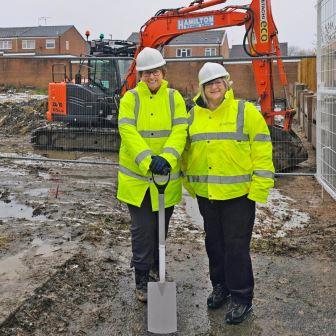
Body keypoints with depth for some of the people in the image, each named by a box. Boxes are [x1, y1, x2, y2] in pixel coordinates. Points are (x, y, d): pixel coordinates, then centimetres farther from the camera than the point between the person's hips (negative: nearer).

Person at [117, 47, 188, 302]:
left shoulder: (174, 97, 1)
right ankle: (142, 281, 18)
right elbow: (128, 133, -17)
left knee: (161, 226, 18)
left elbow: (180, 131, -11)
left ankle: (156, 267, 41)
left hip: (167, 176, 2)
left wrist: (166, 157, -28)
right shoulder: (130, 98, -3)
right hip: (137, 177, -2)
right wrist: (148, 160, -32)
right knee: (142, 230, 2)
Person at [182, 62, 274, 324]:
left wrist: (258, 190, -13)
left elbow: (262, 153, -8)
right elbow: (187, 151, 16)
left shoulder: (246, 112, -6)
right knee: (214, 243, 17)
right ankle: (220, 286, 36)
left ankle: (241, 297, 17)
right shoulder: (193, 115, 7)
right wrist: (189, 183, 12)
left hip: (238, 194, -4)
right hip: (205, 194, 5)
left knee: (236, 246, 1)